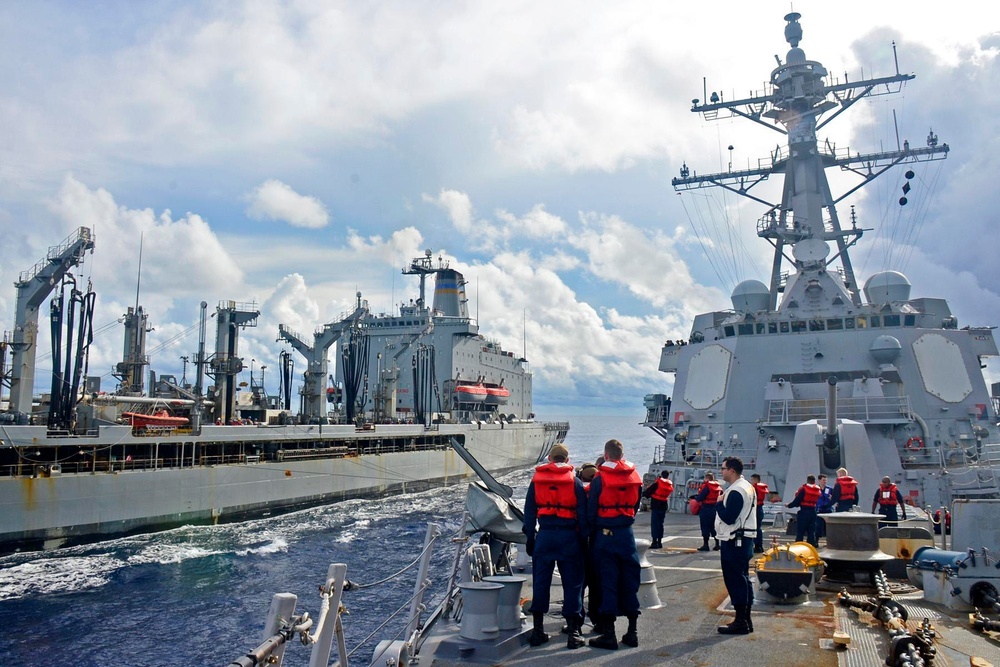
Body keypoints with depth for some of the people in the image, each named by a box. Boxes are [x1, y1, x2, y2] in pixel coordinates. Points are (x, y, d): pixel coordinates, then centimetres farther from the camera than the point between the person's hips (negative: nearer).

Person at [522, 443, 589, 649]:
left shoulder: (536, 480, 6)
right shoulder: (575, 481, 1)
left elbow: (529, 512, 6)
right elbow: (583, 514, -2)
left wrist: (530, 538, 10)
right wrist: (583, 539, 4)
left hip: (545, 535, 2)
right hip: (569, 536, -2)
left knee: (540, 583, 7)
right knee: (572, 584, 4)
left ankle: (538, 629, 10)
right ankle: (574, 630, 3)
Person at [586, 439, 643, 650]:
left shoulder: (600, 478, -10)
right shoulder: (635, 477, 4)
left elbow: (591, 510, -5)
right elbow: (636, 506, 11)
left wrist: (592, 533, 7)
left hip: (605, 535, -4)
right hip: (626, 534, 4)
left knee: (608, 581, 0)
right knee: (629, 580, 10)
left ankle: (608, 634, 3)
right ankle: (632, 631, 16)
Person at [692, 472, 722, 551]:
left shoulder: (706, 486, -14)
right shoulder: (719, 486, 8)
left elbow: (700, 498, -17)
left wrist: (696, 497, 2)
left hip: (706, 509, -7)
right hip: (715, 509, 7)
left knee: (705, 527, 0)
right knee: (714, 527, 16)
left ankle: (705, 545, 1)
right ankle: (717, 544, 17)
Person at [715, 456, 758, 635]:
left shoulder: (736, 491, -19)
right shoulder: (747, 487, 14)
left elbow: (728, 517, -23)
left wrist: (719, 504, -8)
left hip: (734, 541, -10)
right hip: (744, 539, 10)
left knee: (735, 580, -5)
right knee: (743, 578, 14)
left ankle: (740, 621, -1)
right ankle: (746, 620, 21)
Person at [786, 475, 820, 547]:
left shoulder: (803, 489, -10)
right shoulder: (818, 490, 7)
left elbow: (797, 501, -10)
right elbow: (816, 501, 9)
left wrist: (788, 505, 5)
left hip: (804, 512, -5)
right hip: (813, 512, 5)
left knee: (800, 531, 0)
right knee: (811, 531, 11)